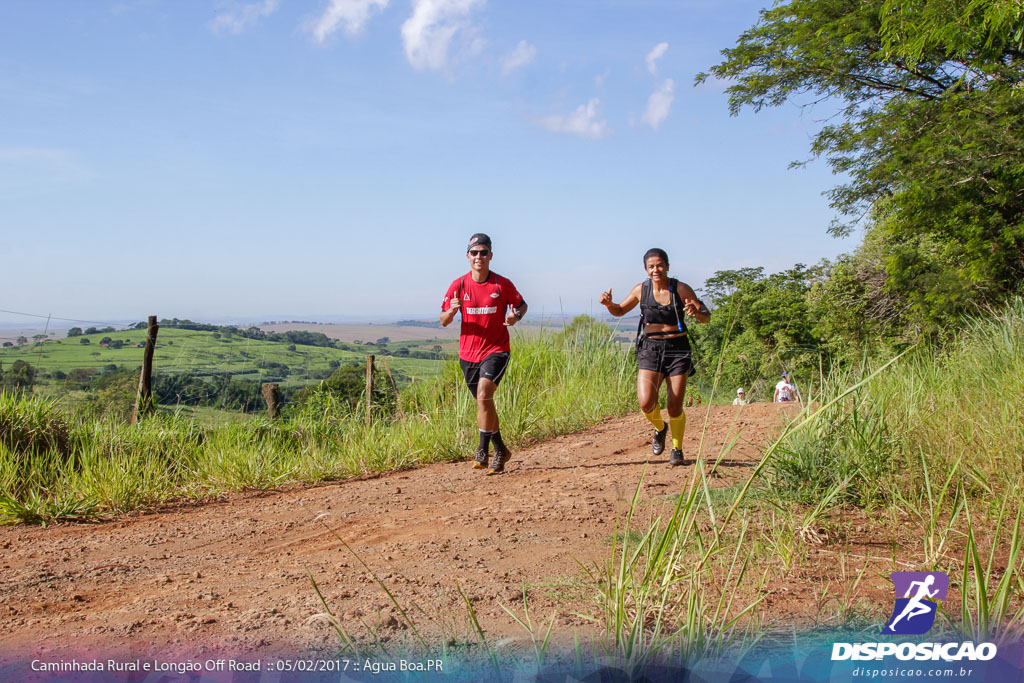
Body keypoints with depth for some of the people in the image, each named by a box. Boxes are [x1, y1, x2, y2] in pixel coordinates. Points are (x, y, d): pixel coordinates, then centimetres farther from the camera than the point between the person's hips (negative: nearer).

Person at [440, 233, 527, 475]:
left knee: (483, 395, -23)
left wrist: (516, 316, -13)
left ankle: (483, 451, -12)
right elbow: (443, 321, 2)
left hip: (496, 349, -3)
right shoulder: (458, 285, -1)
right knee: (484, 403, 12)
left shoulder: (503, 284, -6)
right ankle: (500, 450, 28)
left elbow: (521, 304, 10)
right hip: (468, 353, 3)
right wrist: (451, 312, -21)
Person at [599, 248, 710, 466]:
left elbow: (706, 317, -2)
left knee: (675, 407, -2)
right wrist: (609, 304, -7)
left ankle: (677, 450, 21)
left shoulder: (681, 289, -6)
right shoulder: (641, 290, 1)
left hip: (677, 349, -1)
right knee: (646, 403, -14)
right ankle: (660, 428, 20)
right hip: (650, 349, 1)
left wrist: (696, 312, -26)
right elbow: (620, 311, 16)